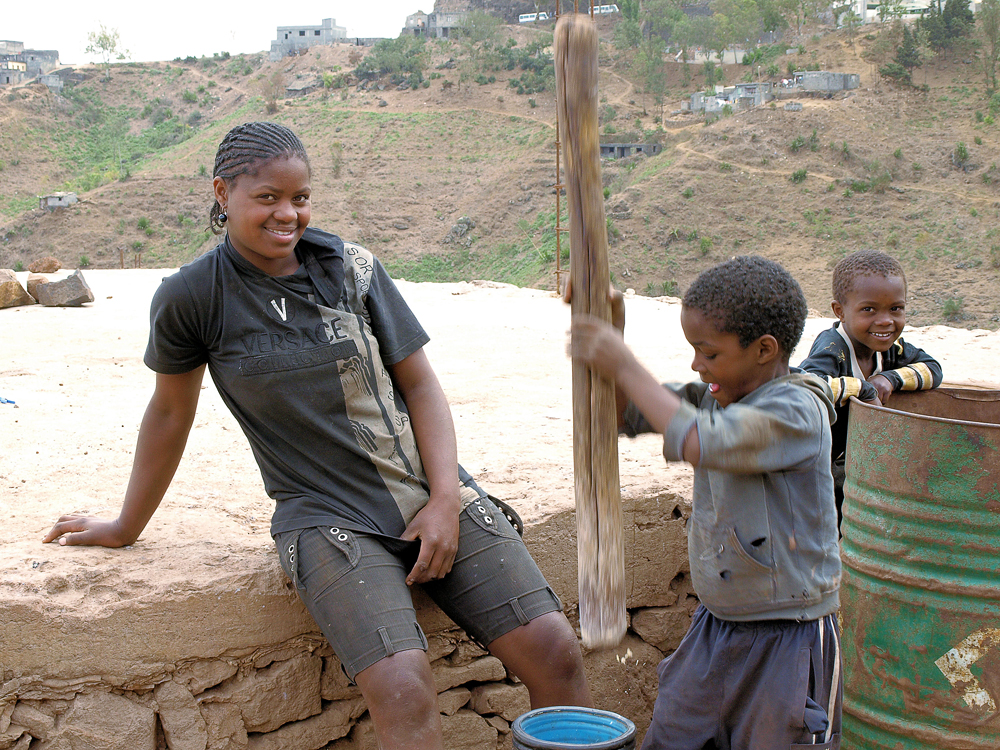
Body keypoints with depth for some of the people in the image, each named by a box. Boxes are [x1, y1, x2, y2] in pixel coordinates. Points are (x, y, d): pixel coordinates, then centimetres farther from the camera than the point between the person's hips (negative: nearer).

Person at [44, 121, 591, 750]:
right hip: (329, 519, -3)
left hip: (433, 496, 3)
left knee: (555, 651, -10)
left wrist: (445, 499, -7)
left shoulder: (353, 268, 2)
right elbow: (171, 413, 11)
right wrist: (127, 527, 21)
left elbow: (420, 384, 6)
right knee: (403, 688, -28)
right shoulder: (191, 298, -3)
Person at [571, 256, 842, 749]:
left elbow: (698, 443, -35)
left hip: (788, 637, -7)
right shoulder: (714, 397, 3)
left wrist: (625, 366, -28)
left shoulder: (796, 411, -21)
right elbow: (627, 414, 10)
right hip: (716, 626, 7)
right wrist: (611, 333, -6)